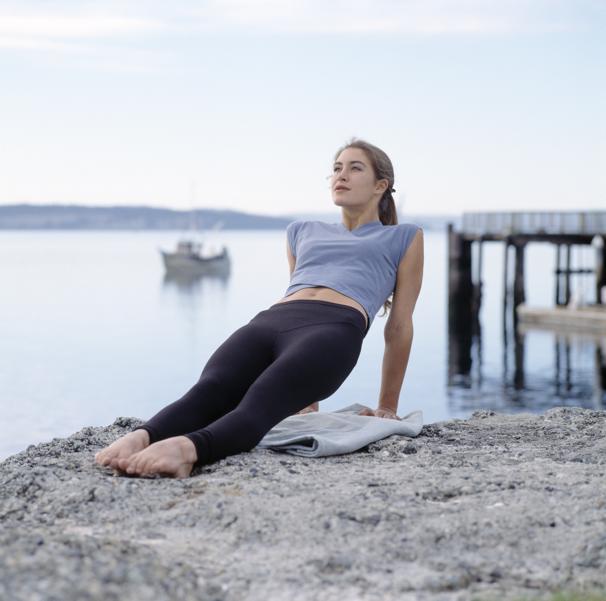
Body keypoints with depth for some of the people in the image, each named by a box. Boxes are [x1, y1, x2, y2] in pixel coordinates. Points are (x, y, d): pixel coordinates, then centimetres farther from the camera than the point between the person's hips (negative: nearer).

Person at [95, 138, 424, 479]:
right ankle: (140, 438, -57)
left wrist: (388, 407, 20)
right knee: (207, 393, -31)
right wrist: (305, 395, 34)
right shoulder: (303, 232, 36)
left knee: (258, 405, -36)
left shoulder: (404, 238, 25)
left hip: (333, 331, -4)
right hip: (267, 324, 4)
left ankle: (186, 449, -63)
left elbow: (399, 325, 22)